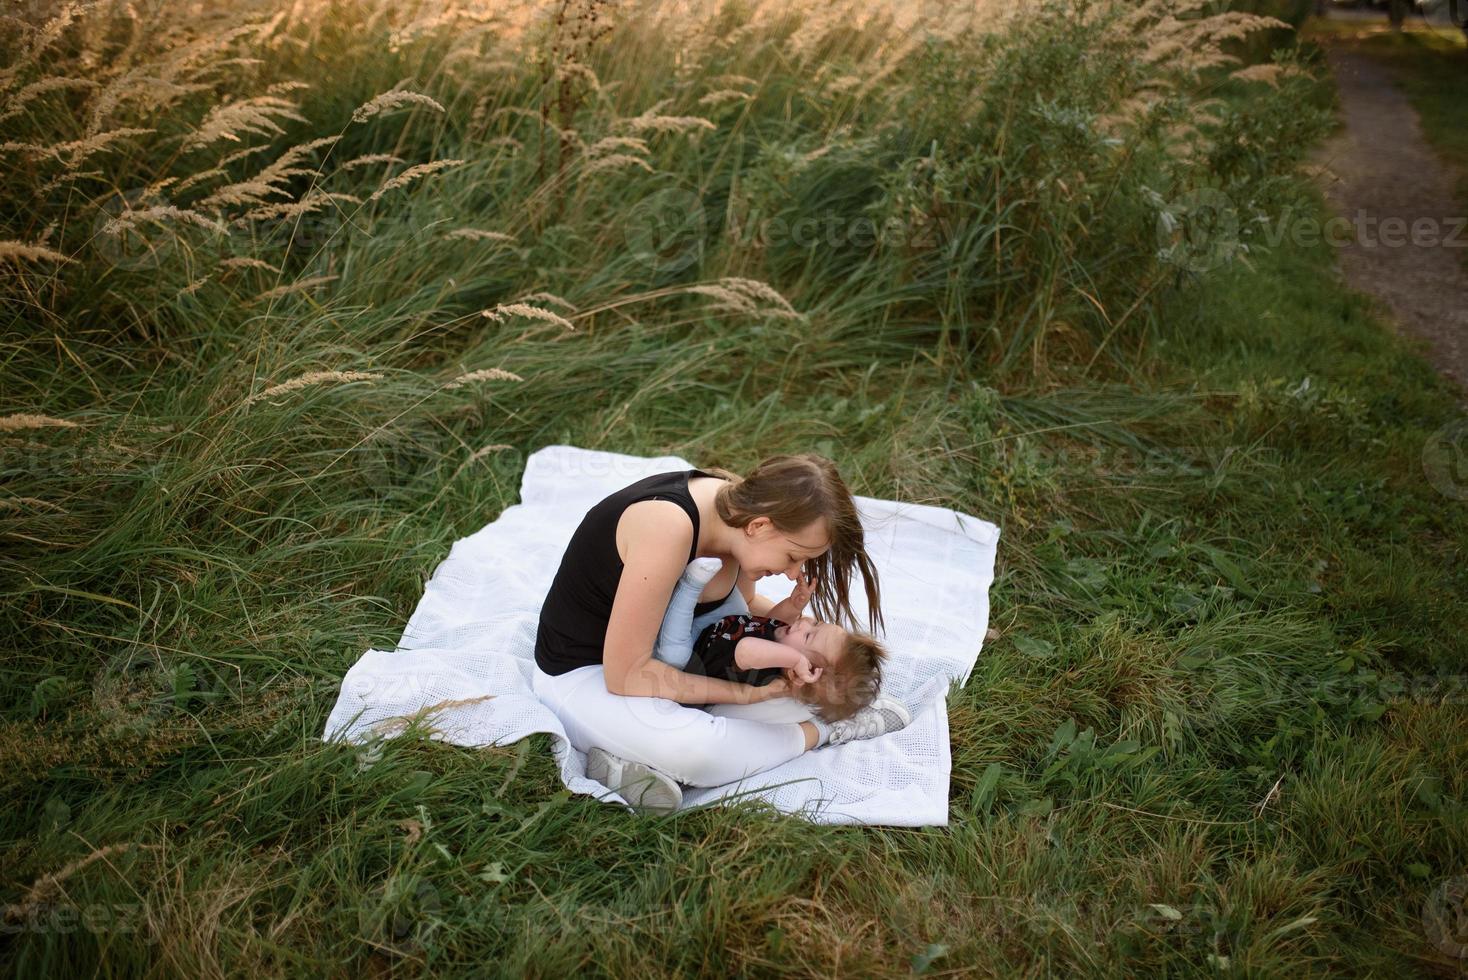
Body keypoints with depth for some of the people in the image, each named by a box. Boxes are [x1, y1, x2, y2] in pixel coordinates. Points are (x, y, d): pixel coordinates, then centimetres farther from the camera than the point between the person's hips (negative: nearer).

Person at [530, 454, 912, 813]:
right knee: (697, 748, -35)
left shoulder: (741, 508, -10)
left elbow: (745, 602, 13)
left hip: (655, 652, 9)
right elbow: (625, 674, -30)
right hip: (583, 674, -9)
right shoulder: (669, 525, -34)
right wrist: (747, 693, -26)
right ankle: (821, 731, -5)